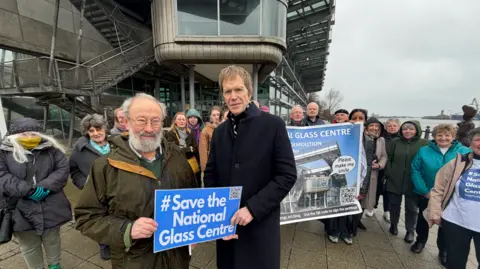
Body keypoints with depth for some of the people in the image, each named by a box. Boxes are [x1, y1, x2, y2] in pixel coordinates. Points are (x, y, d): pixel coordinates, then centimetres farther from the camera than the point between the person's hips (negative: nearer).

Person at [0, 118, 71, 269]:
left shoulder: (51, 149, -1)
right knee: (29, 247, 18)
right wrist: (28, 189, -24)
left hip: (51, 208, 1)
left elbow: (63, 169, -6)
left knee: (52, 241, 20)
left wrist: (44, 186, -20)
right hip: (21, 211, 0)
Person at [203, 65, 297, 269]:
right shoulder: (219, 131, 4)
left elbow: (287, 175, -12)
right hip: (225, 223, 4)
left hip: (260, 225, -4)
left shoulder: (273, 125, -10)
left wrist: (253, 208, -17)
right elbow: (210, 175, 7)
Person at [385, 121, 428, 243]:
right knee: (394, 205, 15)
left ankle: (410, 231, 31)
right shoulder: (395, 142, 1)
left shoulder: (425, 144, -4)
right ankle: (393, 225, 36)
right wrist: (388, 173, -7)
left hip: (414, 182, -1)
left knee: (411, 208, 13)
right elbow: (387, 158, 1)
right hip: (395, 181, 1)